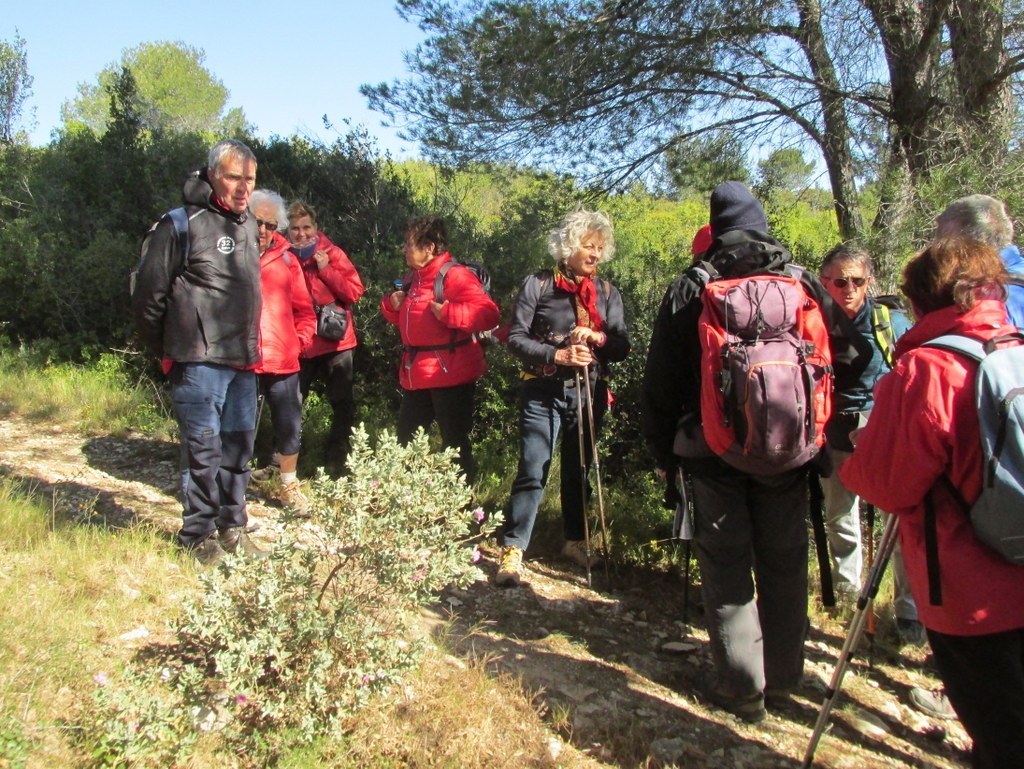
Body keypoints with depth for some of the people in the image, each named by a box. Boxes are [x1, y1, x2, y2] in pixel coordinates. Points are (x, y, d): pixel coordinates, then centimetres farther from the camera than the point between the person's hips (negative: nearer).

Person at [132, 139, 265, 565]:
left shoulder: (248, 226, 14)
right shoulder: (182, 225, -9)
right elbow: (148, 294, -7)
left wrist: (252, 346, 17)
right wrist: (168, 351, 0)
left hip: (243, 362, 7)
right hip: (200, 360, -7)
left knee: (239, 445, 13)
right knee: (203, 448, -2)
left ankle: (232, 529, 26)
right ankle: (199, 537, 12)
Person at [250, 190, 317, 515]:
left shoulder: (286, 260, 9)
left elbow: (304, 309, 12)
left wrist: (300, 340, 0)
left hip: (282, 360, 3)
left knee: (290, 426, 9)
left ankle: (289, 485, 28)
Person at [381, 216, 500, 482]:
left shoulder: (455, 276, -16)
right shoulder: (413, 277, 12)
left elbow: (490, 315, -25)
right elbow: (403, 318, 26)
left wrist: (447, 311, -29)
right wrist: (392, 305, 5)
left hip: (450, 373, -9)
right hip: (416, 375, 9)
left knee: (454, 443, 4)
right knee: (406, 440, 19)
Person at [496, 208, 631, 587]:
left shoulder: (607, 292, 9)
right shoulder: (537, 285, -4)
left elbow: (622, 346, 5)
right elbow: (515, 338, -7)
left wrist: (598, 338, -16)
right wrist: (557, 355, -20)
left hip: (589, 392, 4)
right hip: (543, 392, -4)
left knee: (579, 469, 14)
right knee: (532, 472, -9)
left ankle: (575, 540, 30)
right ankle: (512, 550, -3)